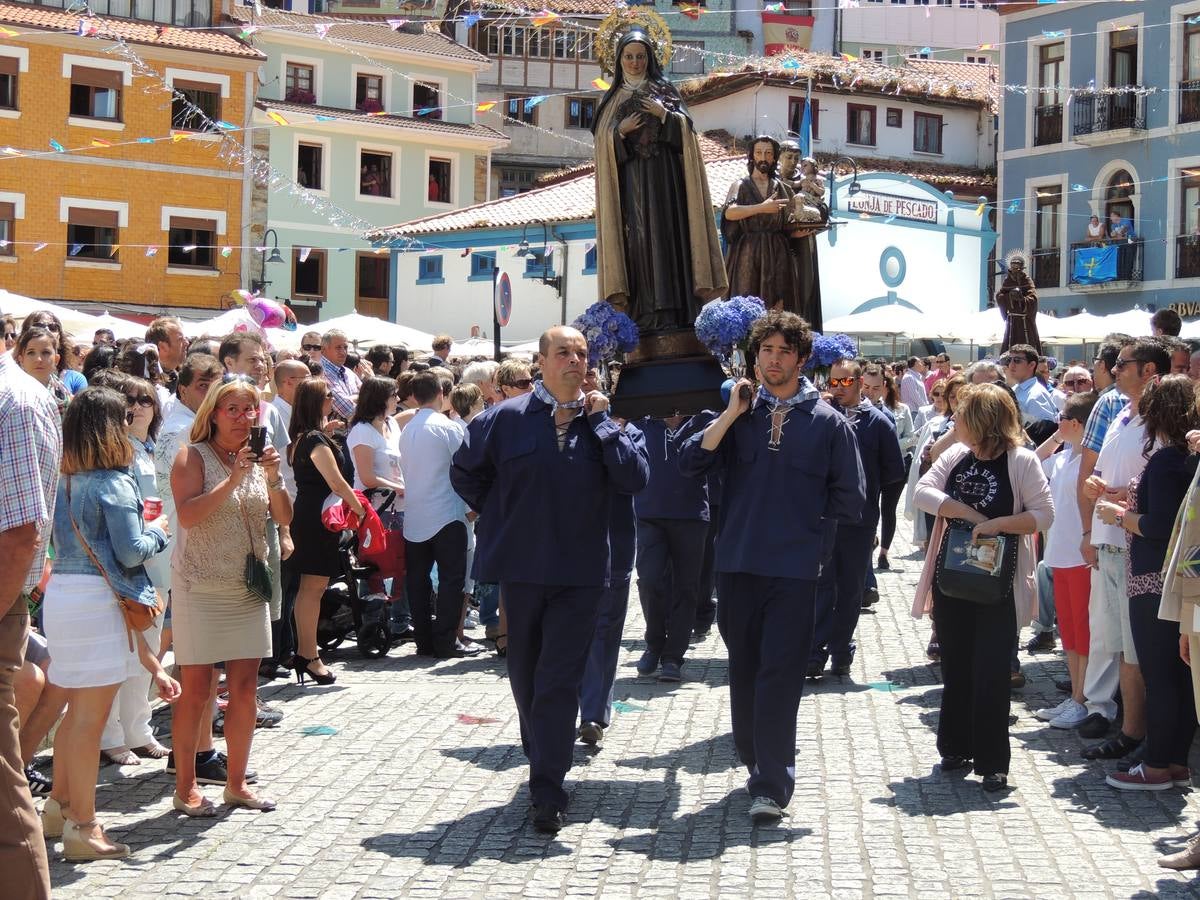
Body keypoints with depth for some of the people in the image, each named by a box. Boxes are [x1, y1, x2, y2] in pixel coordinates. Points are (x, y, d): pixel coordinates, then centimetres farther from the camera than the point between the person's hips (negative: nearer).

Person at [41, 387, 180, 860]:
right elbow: (131, 552, -14)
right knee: (91, 716, -3)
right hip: (97, 597, -8)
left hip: (61, 589, 8)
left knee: (79, 709, 20)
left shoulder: (67, 482, 13)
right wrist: (157, 530, 8)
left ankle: (59, 806, 30)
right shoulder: (114, 483, -11)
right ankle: (82, 829, 3)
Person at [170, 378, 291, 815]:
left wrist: (274, 478, -14)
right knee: (196, 691, -1)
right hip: (201, 589, -5)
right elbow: (188, 515, -21)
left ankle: (236, 782, 17)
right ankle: (185, 787, 9)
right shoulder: (193, 457, -7)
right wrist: (233, 479, -25)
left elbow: (284, 518, 2)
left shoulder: (258, 456, 8)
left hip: (249, 589, 5)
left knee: (245, 689, 6)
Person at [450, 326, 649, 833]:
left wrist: (598, 421, -10)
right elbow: (465, 473, 12)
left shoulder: (602, 423, 3)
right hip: (521, 566, 1)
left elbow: (634, 478, -11)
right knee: (525, 674, 14)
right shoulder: (506, 419, 0)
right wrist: (501, 514, 5)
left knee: (560, 682, -4)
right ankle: (542, 762, 34)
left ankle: (548, 792, -1)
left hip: (579, 571, -1)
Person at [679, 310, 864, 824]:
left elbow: (850, 501, 4)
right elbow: (692, 464, -6)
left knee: (780, 675, -5)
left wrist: (804, 515, 5)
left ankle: (772, 786, -1)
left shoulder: (828, 422, 2)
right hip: (737, 564, 3)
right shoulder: (739, 413, 7)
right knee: (744, 670, 14)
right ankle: (755, 762, 32)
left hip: (795, 569, -3)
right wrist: (731, 416, -10)